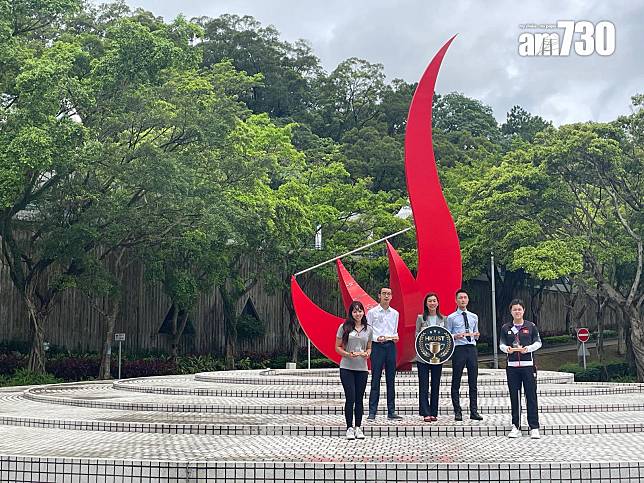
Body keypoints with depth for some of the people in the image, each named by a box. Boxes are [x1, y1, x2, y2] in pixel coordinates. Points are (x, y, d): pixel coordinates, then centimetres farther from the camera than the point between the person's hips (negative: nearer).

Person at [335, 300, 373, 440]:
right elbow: (337, 347, 2)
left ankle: (358, 428, 15)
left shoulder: (368, 329, 9)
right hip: (347, 368, -3)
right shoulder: (344, 327, 0)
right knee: (350, 398, -6)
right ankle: (349, 428, 4)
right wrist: (348, 354, -15)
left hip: (362, 368, 3)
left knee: (359, 399, 6)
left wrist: (367, 353, -4)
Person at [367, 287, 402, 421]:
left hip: (391, 346, 4)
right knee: (375, 379, -4)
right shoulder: (372, 312, 1)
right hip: (377, 346, -4)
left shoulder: (395, 313, 13)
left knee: (391, 379, 6)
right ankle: (372, 412, -1)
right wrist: (377, 338, -17)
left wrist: (395, 337, -2)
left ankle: (391, 411, 11)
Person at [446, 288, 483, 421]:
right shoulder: (451, 318, 3)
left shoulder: (474, 317, 16)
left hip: (472, 349, 4)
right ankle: (457, 412, 6)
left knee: (473, 381, 5)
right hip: (458, 349, -4)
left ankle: (474, 411, 10)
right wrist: (456, 336, -17)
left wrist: (476, 335, -1)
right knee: (456, 382, 0)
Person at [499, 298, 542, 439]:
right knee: (514, 397, 5)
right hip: (512, 365, 2)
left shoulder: (531, 326, 4)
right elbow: (501, 344, 7)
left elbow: (538, 342, 6)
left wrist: (528, 348, -12)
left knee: (531, 396, -2)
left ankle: (534, 428, 2)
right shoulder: (506, 328, 7)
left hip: (528, 365, -2)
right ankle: (516, 427, 12)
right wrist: (507, 348, -14)